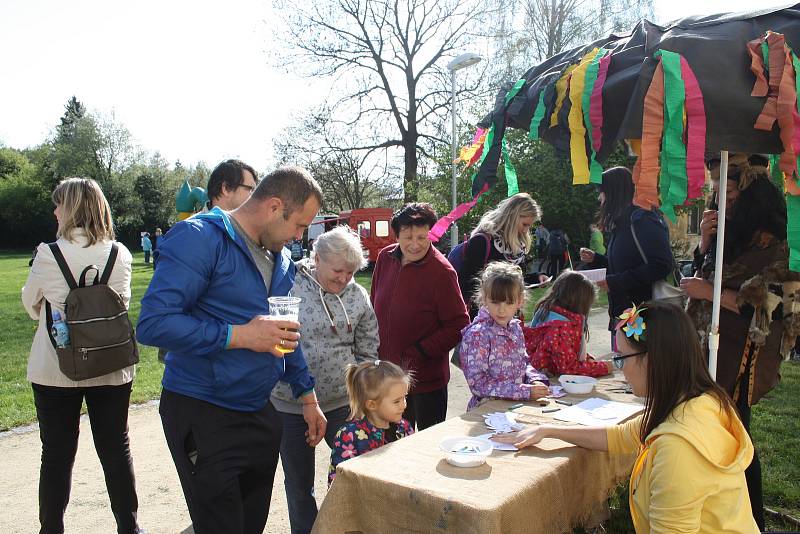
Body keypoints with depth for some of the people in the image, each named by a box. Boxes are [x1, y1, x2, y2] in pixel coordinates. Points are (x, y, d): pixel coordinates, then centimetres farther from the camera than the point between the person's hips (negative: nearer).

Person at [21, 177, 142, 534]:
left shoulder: (49, 253, -11)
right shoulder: (120, 254, -6)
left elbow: (31, 304, 4)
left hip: (55, 369, -2)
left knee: (57, 454, 12)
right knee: (116, 450, 13)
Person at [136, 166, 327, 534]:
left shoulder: (280, 259, 9)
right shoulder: (200, 238, -16)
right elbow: (153, 323, -26)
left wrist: (307, 396, 19)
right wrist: (241, 336, -25)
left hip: (258, 411, 8)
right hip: (203, 416, -7)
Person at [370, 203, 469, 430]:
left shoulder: (441, 271, -18)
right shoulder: (385, 258, -1)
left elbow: (459, 325, -15)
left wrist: (418, 353, -18)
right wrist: (374, 353, 7)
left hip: (427, 379, -5)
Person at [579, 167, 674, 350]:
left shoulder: (642, 219, -13)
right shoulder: (622, 223, 15)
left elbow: (662, 265, -22)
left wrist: (616, 282, -21)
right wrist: (595, 259, 9)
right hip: (620, 314, 10)